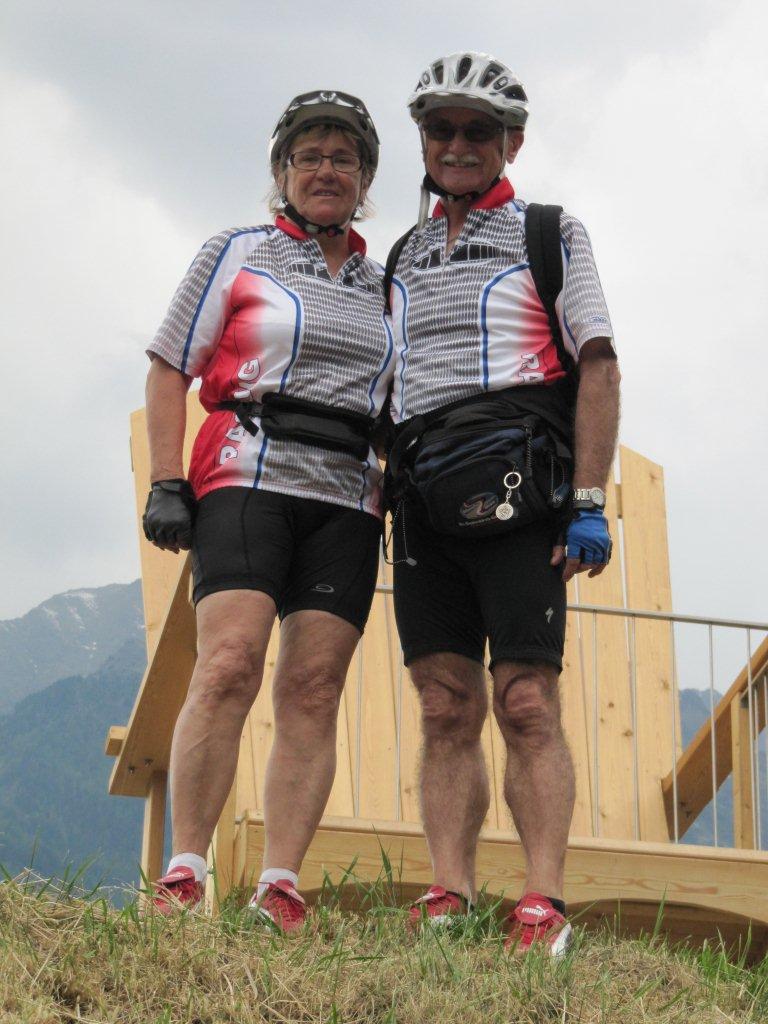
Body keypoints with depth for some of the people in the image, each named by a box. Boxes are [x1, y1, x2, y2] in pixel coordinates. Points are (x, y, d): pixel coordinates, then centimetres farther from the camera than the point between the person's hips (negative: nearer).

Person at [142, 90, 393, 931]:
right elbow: (169, 370, 5)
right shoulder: (237, 255, 9)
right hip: (249, 477, -4)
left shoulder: (383, 286, 20)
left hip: (348, 499, 4)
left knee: (313, 689, -6)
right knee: (229, 667, -19)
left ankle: (279, 891, -7)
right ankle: (182, 878, -17)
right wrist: (165, 483, -5)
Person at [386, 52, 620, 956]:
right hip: (424, 499, 4)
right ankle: (447, 899, -3)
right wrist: (381, 492, 12)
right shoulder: (405, 256, 23)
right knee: (446, 707, -1)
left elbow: (597, 367, 1)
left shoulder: (549, 233, 9)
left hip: (517, 496, -4)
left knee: (526, 704, -11)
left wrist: (589, 503, -9)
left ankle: (543, 905, -12)